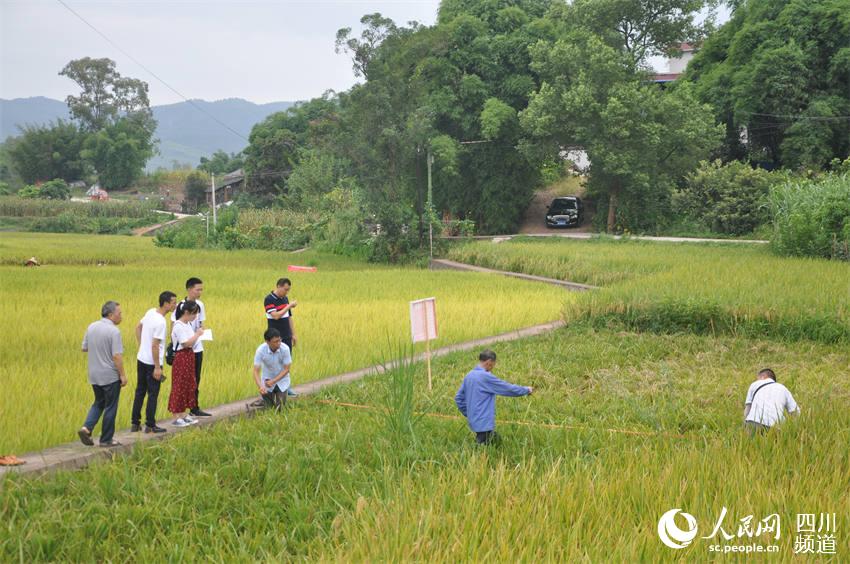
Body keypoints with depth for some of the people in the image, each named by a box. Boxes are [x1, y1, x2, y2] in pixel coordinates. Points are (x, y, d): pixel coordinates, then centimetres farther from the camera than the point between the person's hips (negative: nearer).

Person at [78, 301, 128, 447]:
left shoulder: (91, 328, 3)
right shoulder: (114, 331, -19)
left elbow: (84, 348, 12)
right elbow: (117, 356, -22)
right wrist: (123, 375, -14)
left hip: (94, 375, 7)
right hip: (110, 376, -6)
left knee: (98, 403, 21)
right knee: (110, 407, 6)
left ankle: (86, 428, 3)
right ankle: (106, 439, 12)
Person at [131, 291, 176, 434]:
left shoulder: (151, 312, 2)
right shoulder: (160, 322, -24)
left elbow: (138, 327, 16)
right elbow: (155, 345, -23)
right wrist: (157, 367, -18)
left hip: (141, 359, 8)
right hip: (152, 362, -8)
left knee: (140, 392, 15)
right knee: (153, 394, 3)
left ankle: (135, 423, 20)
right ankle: (150, 425, 9)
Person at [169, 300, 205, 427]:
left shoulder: (189, 324, 10)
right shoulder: (178, 326, -17)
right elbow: (186, 343, -23)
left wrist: (198, 334, -1)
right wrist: (197, 334, -15)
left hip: (189, 356, 10)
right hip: (181, 356, -10)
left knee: (189, 385, 13)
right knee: (179, 387, -4)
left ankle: (186, 415, 21)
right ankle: (177, 417, 1)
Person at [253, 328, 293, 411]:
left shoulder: (285, 349, -25)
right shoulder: (260, 350, -26)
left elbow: (286, 369, -17)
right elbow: (256, 371, -25)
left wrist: (273, 381, -25)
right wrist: (260, 386, -42)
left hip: (281, 379, 0)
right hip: (267, 379, 0)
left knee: (280, 408, -7)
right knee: (269, 408, 0)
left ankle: (280, 395, 25)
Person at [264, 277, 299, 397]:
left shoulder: (285, 298, 11)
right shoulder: (269, 300, -12)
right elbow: (276, 315, -24)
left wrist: (293, 334, 16)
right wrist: (289, 306, -19)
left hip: (287, 337, 7)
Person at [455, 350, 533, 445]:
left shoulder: (469, 376, 9)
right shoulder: (486, 377, -15)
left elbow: (458, 398, 15)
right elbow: (507, 388, -10)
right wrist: (526, 390, 4)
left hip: (474, 421, 9)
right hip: (484, 423, -9)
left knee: (496, 440, 17)